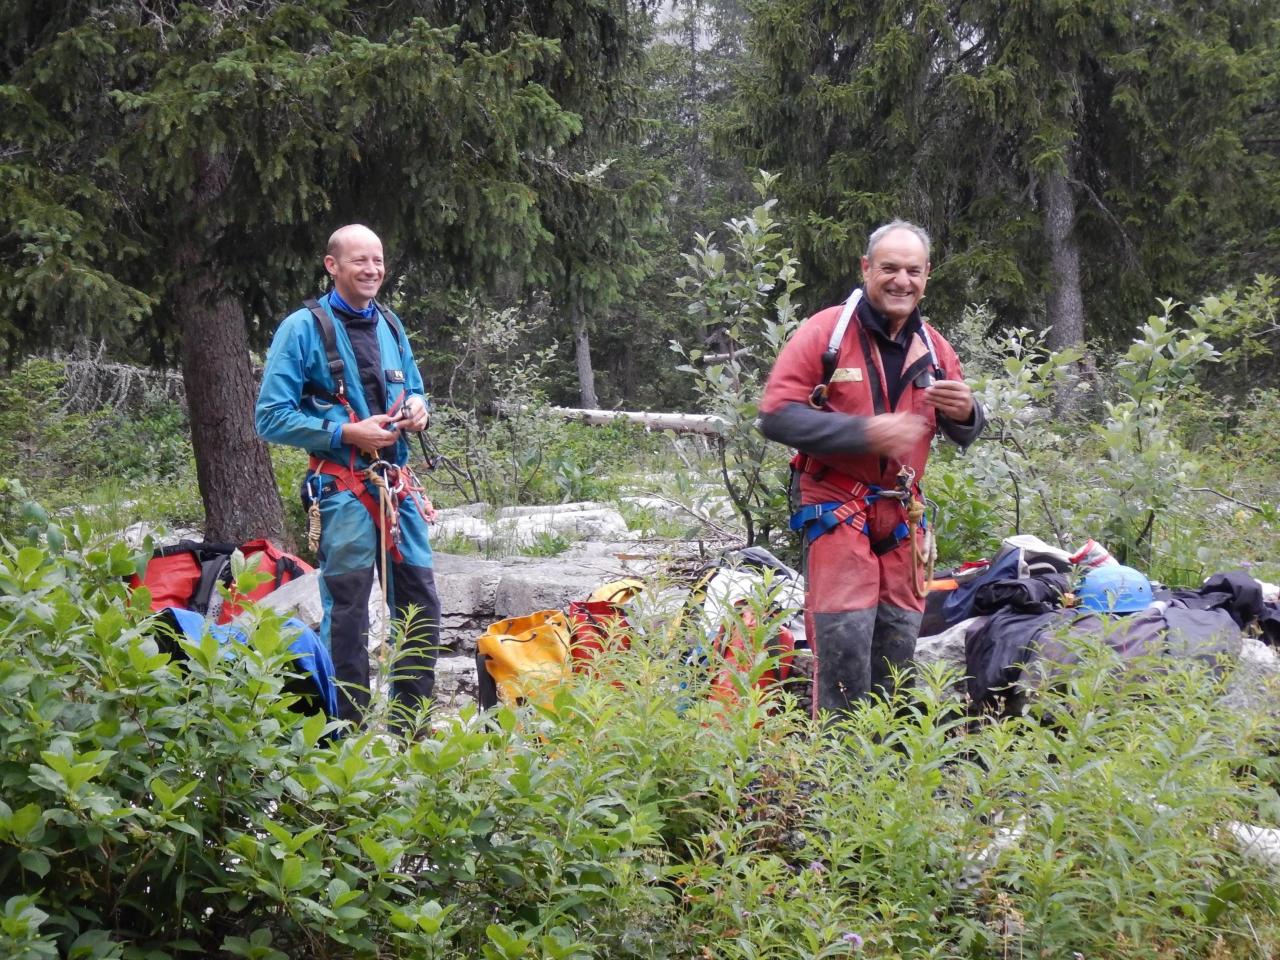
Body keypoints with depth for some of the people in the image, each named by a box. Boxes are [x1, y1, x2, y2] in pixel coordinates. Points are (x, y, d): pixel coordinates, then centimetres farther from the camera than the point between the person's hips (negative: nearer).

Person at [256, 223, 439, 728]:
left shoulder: (390, 325, 13)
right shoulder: (303, 328, -6)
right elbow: (270, 418, -9)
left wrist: (417, 408, 3)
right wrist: (347, 432, -16)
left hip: (397, 484, 6)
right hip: (343, 491, -6)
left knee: (422, 606, 9)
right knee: (347, 615, 0)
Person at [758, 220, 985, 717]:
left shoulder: (933, 348, 10)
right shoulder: (826, 331, -8)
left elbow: (964, 434, 19)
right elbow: (776, 415, -15)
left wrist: (965, 412, -8)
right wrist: (865, 432, -24)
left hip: (902, 516, 6)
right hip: (837, 510, -6)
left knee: (899, 637, 11)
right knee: (845, 639, -12)